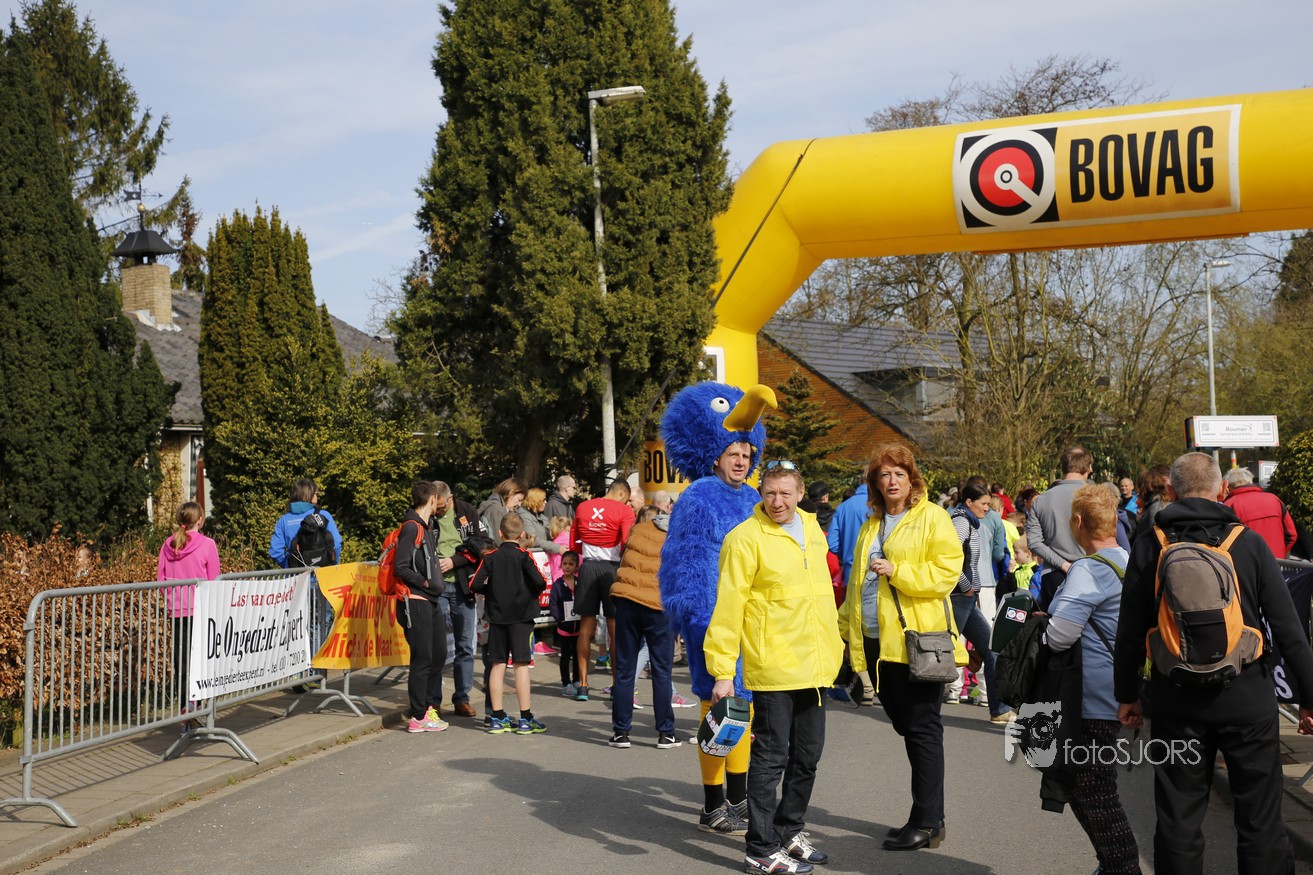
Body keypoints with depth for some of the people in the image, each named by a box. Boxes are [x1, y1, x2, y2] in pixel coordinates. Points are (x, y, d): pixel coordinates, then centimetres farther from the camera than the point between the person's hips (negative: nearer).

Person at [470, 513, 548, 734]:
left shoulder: (490, 558, 2)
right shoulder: (524, 556, -6)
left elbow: (475, 585, -3)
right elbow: (540, 582, -15)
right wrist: (532, 591, 6)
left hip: (496, 616, 3)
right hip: (521, 616, -3)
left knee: (498, 664, 9)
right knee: (521, 665, -2)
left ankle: (497, 717, 12)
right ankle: (525, 719, -1)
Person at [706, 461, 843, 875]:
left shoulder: (812, 531, 10)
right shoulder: (746, 538, -12)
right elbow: (728, 606, -14)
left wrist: (834, 645, 22)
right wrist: (722, 672, -17)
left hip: (814, 666, 7)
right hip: (772, 668, -7)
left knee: (807, 756, 16)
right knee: (771, 758, -1)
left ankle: (789, 831, 33)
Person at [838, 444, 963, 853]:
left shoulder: (933, 517, -4)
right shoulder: (872, 524, 18)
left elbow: (946, 573, -13)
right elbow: (857, 581, 23)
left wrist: (897, 571, -18)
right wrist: (848, 627, 19)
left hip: (917, 641, -7)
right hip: (878, 642, 7)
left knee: (922, 730, -1)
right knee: (905, 727, 12)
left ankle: (927, 823, 6)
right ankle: (930, 815, 22)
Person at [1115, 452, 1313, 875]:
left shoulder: (1149, 547, -3)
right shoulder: (1249, 543, -5)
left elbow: (1129, 634, 1)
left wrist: (1127, 695, 12)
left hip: (1176, 702, 1)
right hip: (1247, 698, -1)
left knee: (1179, 819, 10)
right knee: (1260, 820, 9)